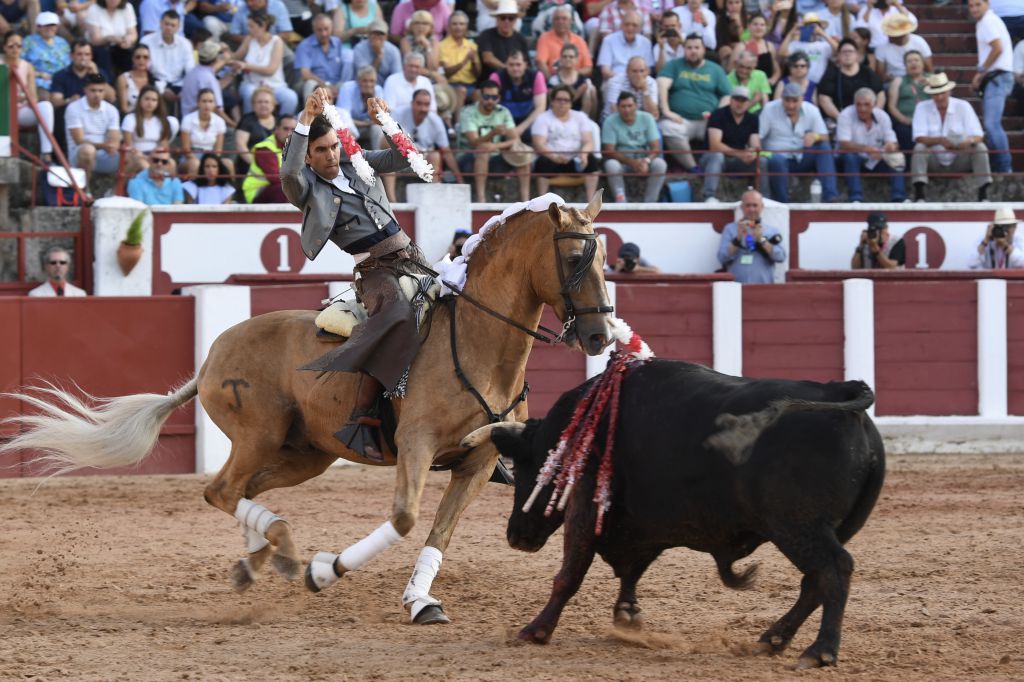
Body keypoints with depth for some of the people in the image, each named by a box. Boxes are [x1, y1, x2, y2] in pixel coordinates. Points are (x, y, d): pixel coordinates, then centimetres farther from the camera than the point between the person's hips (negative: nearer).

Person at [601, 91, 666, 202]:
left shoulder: (647, 118, -7)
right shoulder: (610, 121, -12)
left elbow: (656, 148, -9)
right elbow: (609, 151, -15)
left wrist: (646, 161, -32)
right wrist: (632, 163, -29)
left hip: (643, 160, 1)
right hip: (622, 160, -1)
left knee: (660, 164, -28)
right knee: (611, 165, -35)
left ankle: (650, 203, -21)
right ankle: (621, 202, -27)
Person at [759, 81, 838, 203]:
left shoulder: (812, 110, 2)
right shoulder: (770, 109, -6)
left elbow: (825, 137, 0)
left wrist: (815, 136, -26)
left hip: (802, 159, 3)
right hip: (780, 157, -3)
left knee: (824, 147, -22)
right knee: (776, 161, -38)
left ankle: (830, 196, -31)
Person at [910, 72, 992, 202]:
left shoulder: (963, 106, -5)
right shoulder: (922, 108, -6)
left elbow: (978, 136, -12)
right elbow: (919, 138, -17)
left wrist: (969, 141, -38)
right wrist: (939, 141, -37)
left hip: (959, 162, 1)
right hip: (934, 162, -1)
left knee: (980, 147, -24)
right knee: (919, 147, -29)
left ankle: (983, 195, -29)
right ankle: (919, 196, -37)